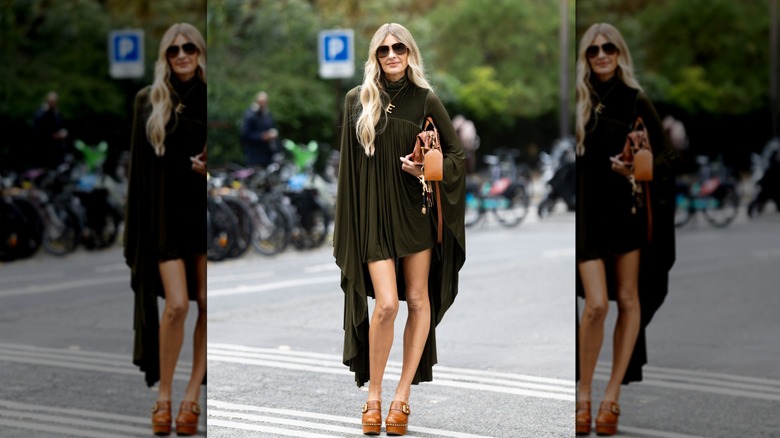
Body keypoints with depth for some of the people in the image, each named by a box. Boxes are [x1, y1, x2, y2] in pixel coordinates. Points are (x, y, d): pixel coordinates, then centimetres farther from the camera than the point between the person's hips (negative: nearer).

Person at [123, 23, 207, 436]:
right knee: (176, 305, -9)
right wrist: (137, 229, 0)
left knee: (206, 305, 0)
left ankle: (192, 397, 11)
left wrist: (211, 166, -16)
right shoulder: (149, 101, 3)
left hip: (205, 211, 1)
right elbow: (141, 165, 4)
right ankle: (163, 398, 6)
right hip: (166, 213, -1)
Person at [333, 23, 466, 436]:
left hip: (414, 209, 1)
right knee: (386, 303, -10)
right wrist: (347, 224, 3)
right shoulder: (357, 100, 1)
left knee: (418, 300, 3)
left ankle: (402, 396, 14)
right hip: (373, 211, -1)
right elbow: (348, 162, 5)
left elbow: (457, 153, 5)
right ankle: (373, 395, 6)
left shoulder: (426, 101, 0)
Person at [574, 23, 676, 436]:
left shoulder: (636, 101, 2)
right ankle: (583, 394, 6)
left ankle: (611, 397, 12)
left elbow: (665, 155, 3)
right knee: (596, 304, -10)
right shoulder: (576, 100, 0)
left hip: (626, 209, 2)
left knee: (629, 300, 3)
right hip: (587, 211, -2)